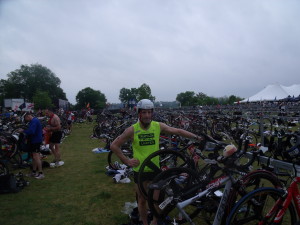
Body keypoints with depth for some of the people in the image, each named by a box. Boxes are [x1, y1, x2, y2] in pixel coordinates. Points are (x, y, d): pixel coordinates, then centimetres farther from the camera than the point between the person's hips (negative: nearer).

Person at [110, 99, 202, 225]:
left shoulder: (158, 126, -7)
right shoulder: (132, 130, -12)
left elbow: (178, 131, -2)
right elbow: (114, 145, -7)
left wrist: (196, 137, -7)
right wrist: (126, 161, -11)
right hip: (139, 170, -1)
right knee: (142, 200, 14)